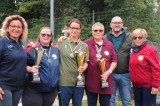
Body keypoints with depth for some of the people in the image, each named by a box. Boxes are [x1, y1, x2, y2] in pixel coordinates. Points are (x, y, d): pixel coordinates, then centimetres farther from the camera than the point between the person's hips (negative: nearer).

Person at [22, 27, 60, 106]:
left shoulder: (56, 50, 11)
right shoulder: (32, 49, -4)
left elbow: (57, 66, 22)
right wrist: (30, 69, -23)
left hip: (51, 90, 5)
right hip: (33, 90, -4)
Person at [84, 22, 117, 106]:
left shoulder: (109, 44, 8)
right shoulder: (86, 44, 1)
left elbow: (114, 61, 7)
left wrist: (109, 71, -6)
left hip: (105, 80, 2)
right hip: (91, 81, -1)